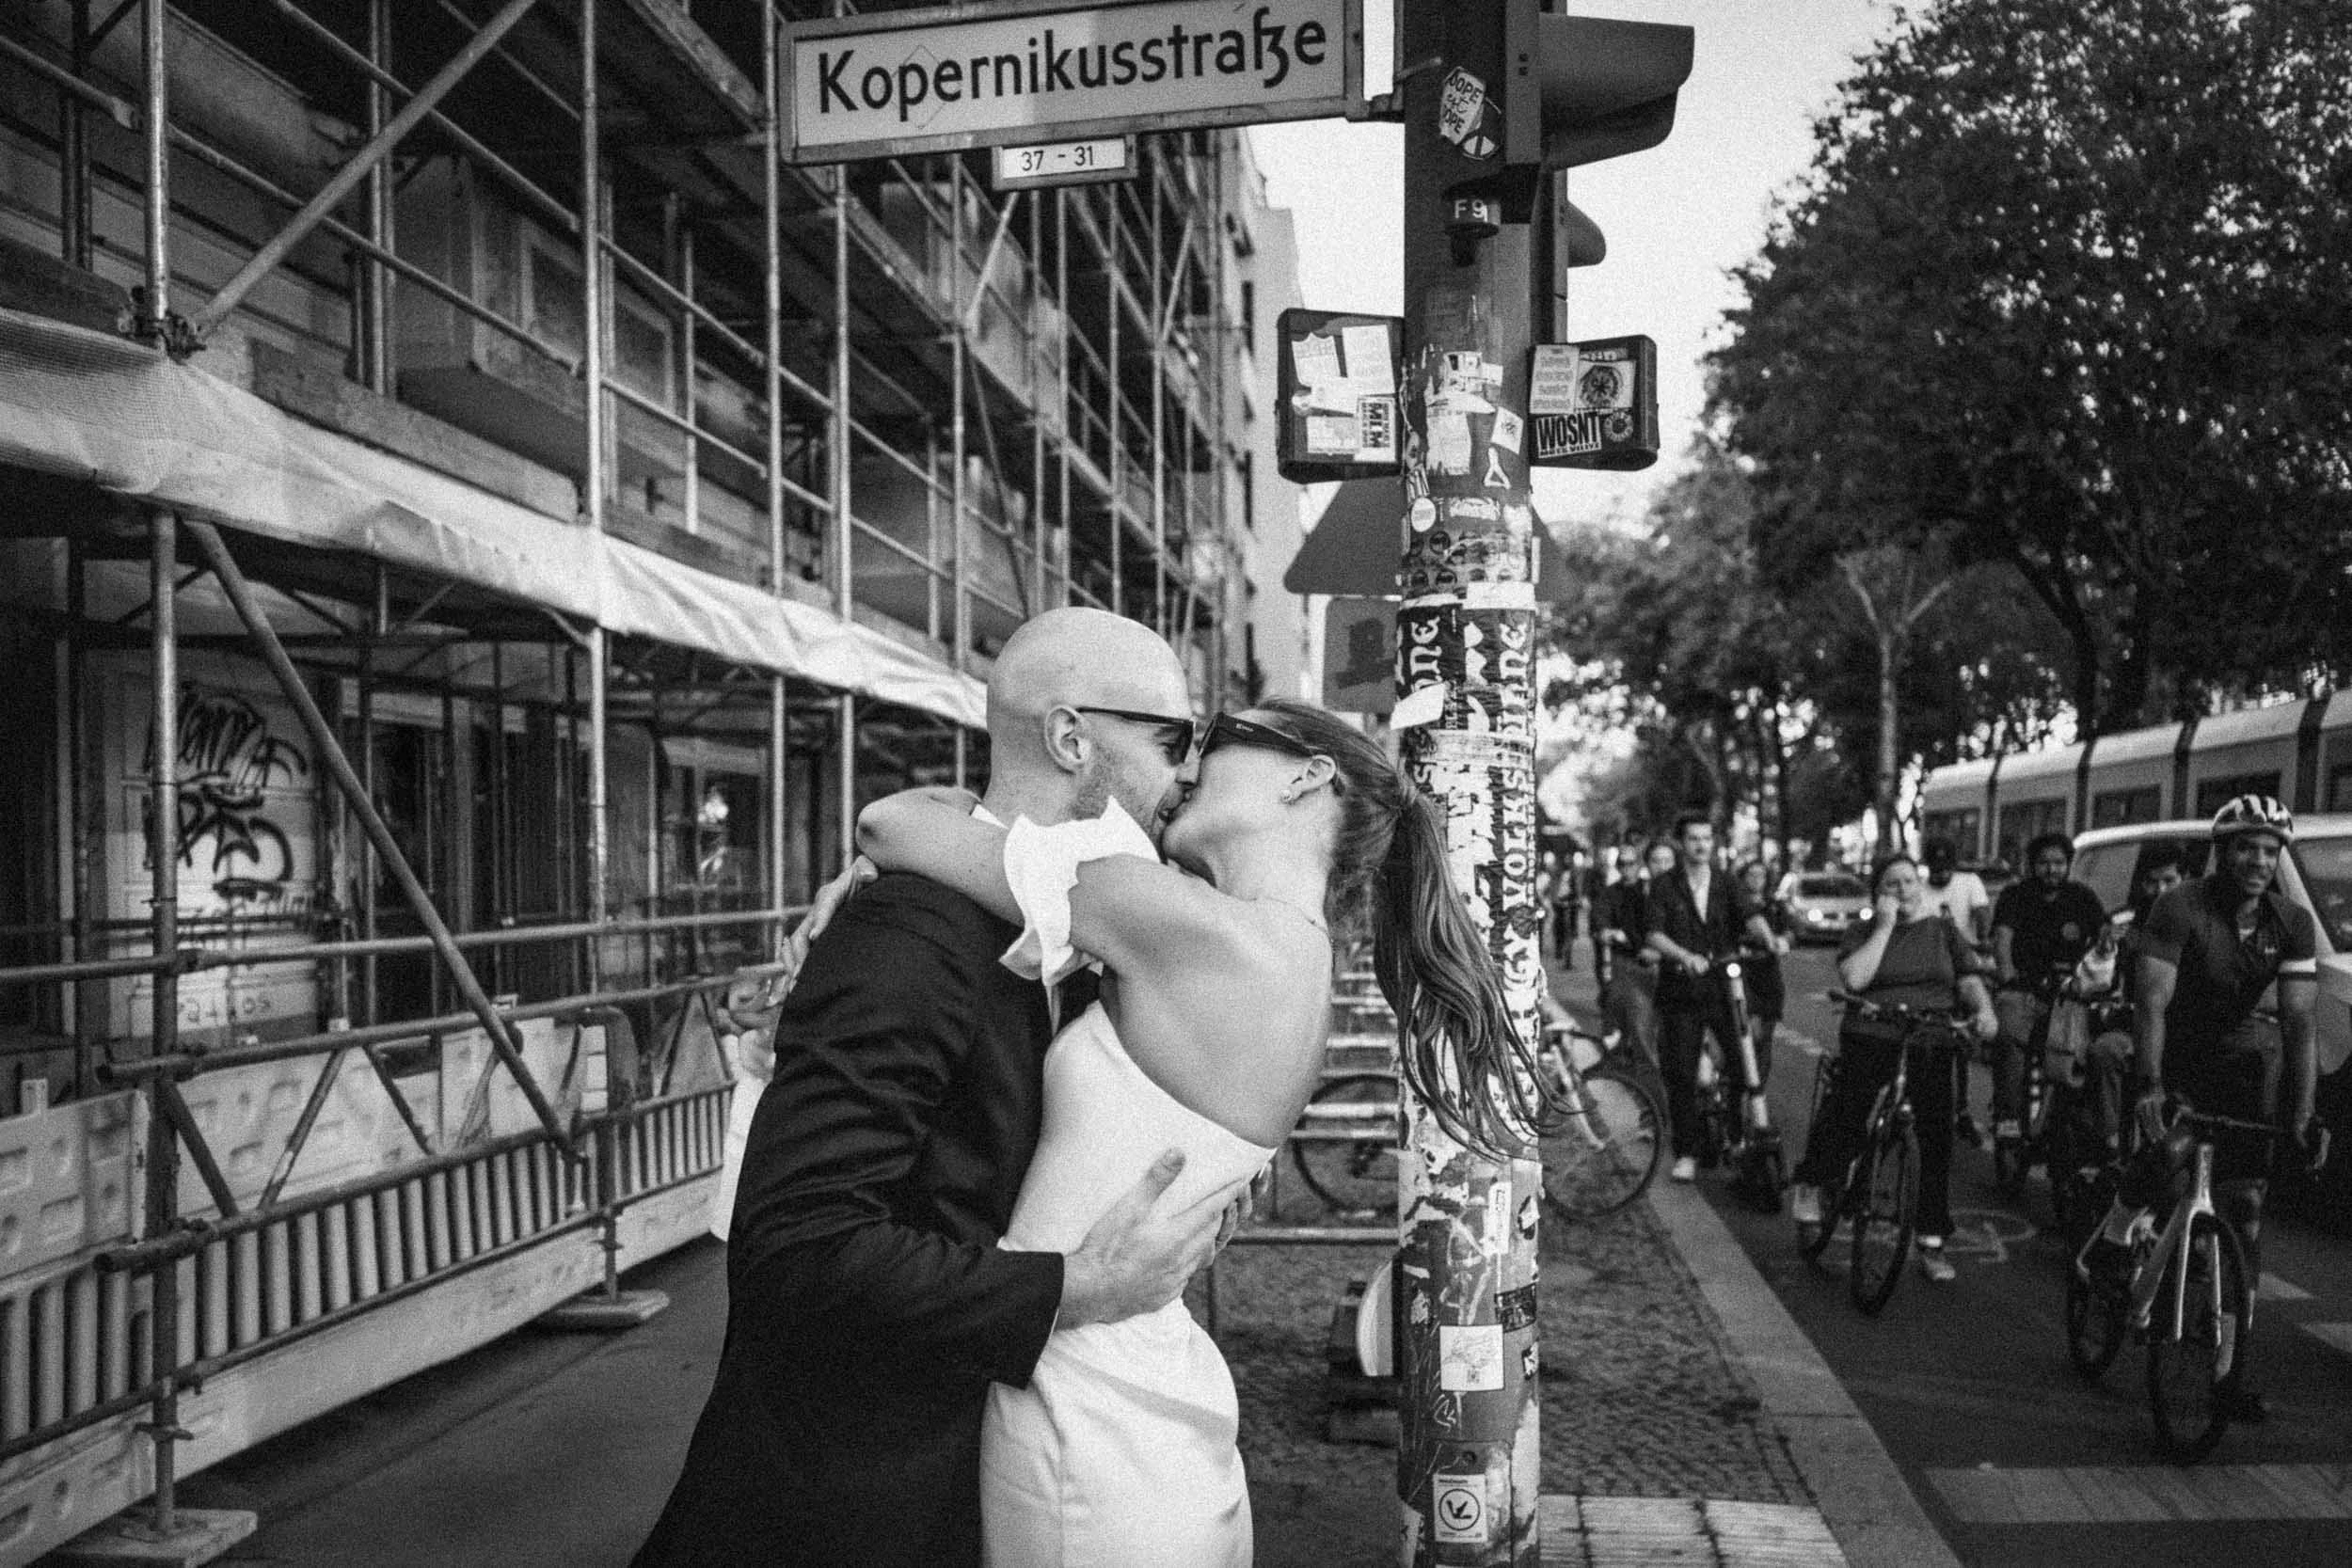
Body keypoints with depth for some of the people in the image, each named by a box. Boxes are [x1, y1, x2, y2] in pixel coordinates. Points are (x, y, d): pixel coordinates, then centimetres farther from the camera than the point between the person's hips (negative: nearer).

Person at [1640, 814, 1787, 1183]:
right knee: (1681, 1076, 1)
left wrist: (1768, 937, -29)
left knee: (1750, 1064, -9)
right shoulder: (1664, 887, 2)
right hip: (1681, 992, -1)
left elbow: (1750, 915, -8)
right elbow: (1653, 934, -11)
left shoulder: (1726, 885, 10)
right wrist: (1684, 956, -30)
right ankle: (1686, 1154, 13)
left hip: (1725, 987, 1)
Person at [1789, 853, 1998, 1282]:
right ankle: (1809, 1185, 20)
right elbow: (1854, 978, -11)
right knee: (1844, 1122, -10)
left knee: (1937, 1138, -4)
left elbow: (1969, 980, 4)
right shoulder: (1863, 933, 8)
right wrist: (1884, 926, -7)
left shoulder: (1943, 931, 15)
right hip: (1871, 1041, -2)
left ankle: (1932, 1243, 6)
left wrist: (1984, 1008, -18)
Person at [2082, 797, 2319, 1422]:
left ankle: (2236, 1364, 3)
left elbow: (2298, 1024, -16)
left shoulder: (2293, 924, -12)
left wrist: (2299, 1116, -24)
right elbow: (2151, 1005, -27)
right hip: (2175, 1051, -3)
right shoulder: (2180, 909, -22)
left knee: (2245, 1201, -3)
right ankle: (2110, 1247, 1)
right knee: (2165, 1151, -29)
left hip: (2239, 1052, 3)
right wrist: (2150, 1085, -38)